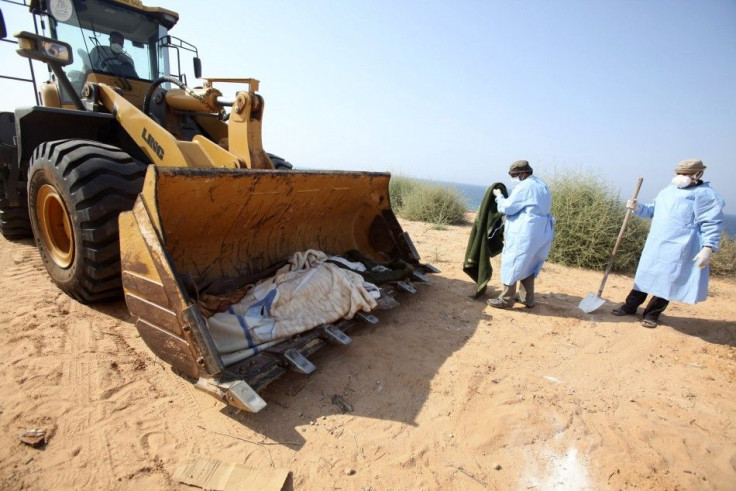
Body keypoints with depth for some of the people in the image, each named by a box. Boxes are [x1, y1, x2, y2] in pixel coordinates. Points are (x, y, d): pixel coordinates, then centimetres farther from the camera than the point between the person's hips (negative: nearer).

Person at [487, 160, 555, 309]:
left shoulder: (524, 186, -13)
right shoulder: (541, 185, 18)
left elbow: (507, 208, -13)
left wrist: (499, 196, 4)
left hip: (525, 233, -10)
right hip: (541, 232, 10)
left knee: (512, 264, -1)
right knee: (527, 265, 18)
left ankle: (506, 299, 5)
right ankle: (527, 298, 25)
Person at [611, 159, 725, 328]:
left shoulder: (705, 194, -8)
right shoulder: (668, 191, 14)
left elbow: (711, 223, -13)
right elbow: (653, 210, 22)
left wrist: (707, 248, -22)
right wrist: (638, 208, 2)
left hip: (678, 249, -7)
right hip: (654, 246, 7)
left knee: (666, 281, 2)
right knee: (645, 276, 13)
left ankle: (652, 314, 14)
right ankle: (630, 306, 22)